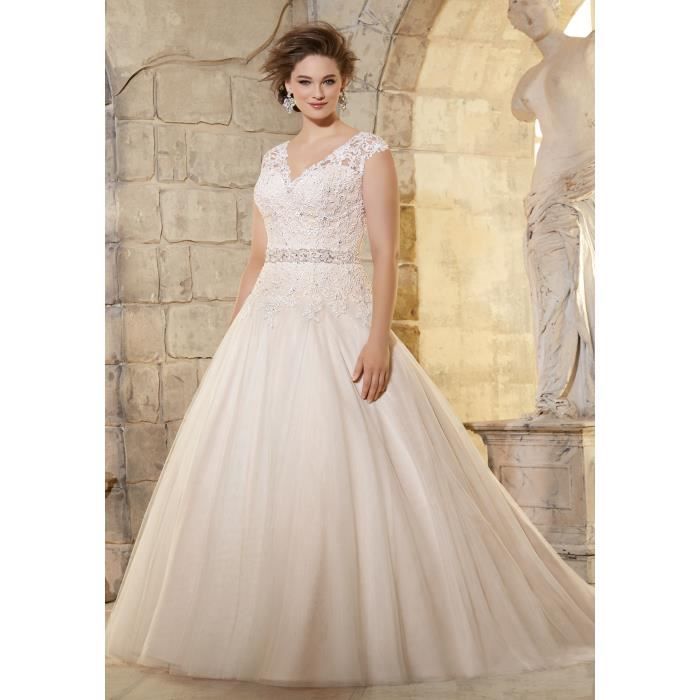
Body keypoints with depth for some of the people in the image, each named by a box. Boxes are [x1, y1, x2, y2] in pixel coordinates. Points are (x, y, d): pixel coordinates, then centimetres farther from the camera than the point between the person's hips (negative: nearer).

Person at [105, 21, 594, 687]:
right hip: (267, 326, 6)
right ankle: (262, 629, 20)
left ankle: (362, 631, 8)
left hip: (338, 322, -5)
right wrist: (233, 333, 15)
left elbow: (385, 251, -7)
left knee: (345, 473, -7)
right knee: (254, 474, 5)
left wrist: (379, 336, -19)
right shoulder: (273, 160, 17)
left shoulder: (369, 151, 1)